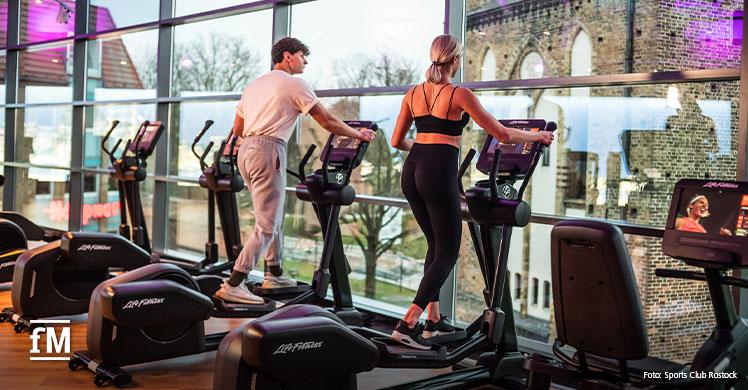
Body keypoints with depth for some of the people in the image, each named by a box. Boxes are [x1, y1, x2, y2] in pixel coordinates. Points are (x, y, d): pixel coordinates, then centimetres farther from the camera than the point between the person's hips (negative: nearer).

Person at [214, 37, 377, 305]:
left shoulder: (254, 85, 22)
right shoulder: (294, 84, -2)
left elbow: (237, 130, 24)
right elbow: (328, 122, -3)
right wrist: (359, 134, 11)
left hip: (246, 151, 9)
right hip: (268, 152, -9)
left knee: (274, 216, 21)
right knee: (266, 227, -7)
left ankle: (274, 275, 29)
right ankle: (232, 286, -11)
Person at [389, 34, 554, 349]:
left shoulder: (413, 94, 11)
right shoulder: (459, 95, -5)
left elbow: (397, 141, 17)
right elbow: (503, 135, -4)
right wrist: (537, 136, 13)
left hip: (411, 172, 7)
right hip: (439, 174, -7)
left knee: (435, 245, 21)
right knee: (447, 253, 3)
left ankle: (433, 319, 24)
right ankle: (408, 323, -8)